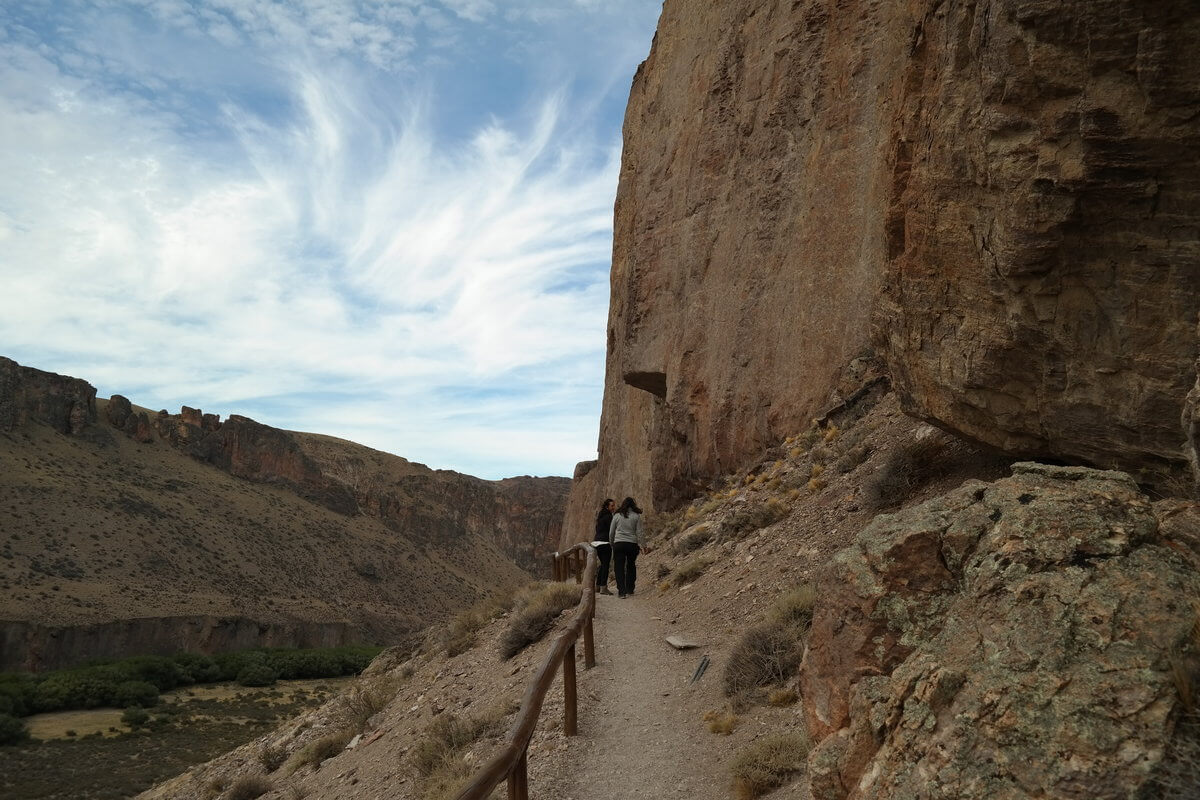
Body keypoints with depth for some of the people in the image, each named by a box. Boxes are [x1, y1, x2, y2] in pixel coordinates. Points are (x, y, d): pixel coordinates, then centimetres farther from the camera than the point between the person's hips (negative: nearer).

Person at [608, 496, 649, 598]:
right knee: (631, 567, 17)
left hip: (618, 544, -1)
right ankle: (630, 589, 23)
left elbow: (611, 532, 8)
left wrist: (611, 543, 21)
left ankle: (622, 591, -9)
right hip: (632, 544, 1)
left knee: (619, 568, -1)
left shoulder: (617, 515, 4)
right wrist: (640, 545, 8)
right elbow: (639, 533, 1)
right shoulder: (637, 516, 2)